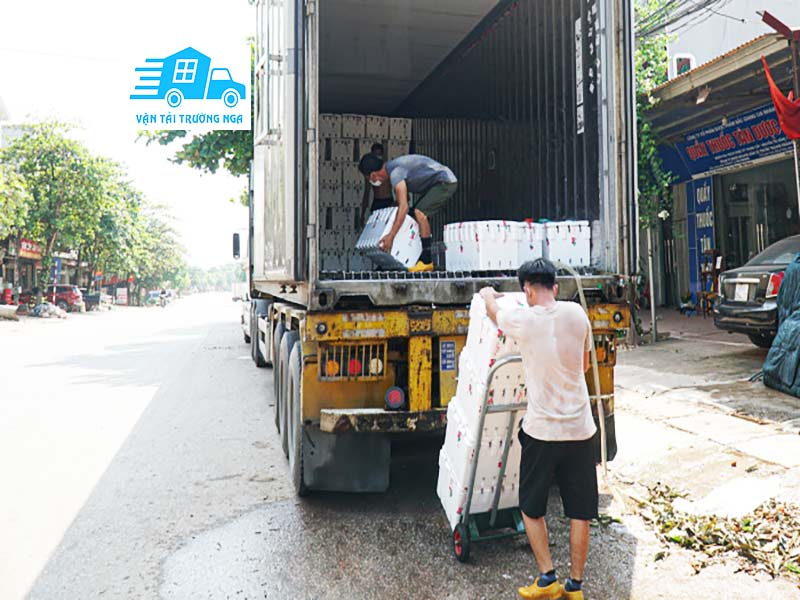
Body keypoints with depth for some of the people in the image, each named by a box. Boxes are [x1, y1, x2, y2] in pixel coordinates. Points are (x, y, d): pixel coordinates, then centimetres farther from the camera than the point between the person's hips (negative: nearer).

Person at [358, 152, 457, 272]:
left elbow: (403, 207, -33)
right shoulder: (392, 167, 8)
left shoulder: (395, 172, -23)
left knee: (419, 213, -21)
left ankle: (427, 261, -19)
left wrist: (390, 236, -35)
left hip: (446, 182, -10)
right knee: (413, 213, 8)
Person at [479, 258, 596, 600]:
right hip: (580, 430, 4)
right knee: (580, 512, 15)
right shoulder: (576, 314, -2)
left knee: (531, 507, 17)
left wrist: (488, 294, 34)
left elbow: (491, 308, 13)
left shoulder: (521, 320, -11)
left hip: (541, 430, -3)